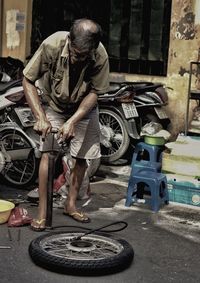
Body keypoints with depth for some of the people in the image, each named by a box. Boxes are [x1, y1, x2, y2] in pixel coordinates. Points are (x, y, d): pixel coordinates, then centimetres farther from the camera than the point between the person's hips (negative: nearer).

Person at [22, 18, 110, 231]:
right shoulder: (52, 45, -33)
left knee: (82, 156, 4)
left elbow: (94, 92, -19)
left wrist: (72, 121, -29)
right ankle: (42, 211, -7)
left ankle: (71, 204, 22)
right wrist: (40, 117, -29)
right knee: (48, 153, -13)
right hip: (53, 105, -2)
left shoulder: (100, 57, -30)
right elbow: (28, 80, -22)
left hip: (84, 108, 2)